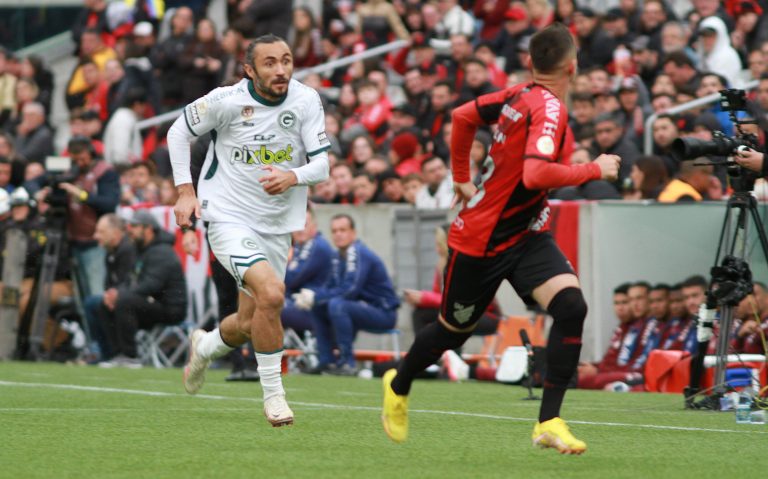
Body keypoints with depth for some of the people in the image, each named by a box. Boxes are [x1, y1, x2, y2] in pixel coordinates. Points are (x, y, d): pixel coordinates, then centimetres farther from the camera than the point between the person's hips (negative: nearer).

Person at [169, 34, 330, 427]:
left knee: (250, 325, 14)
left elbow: (321, 165, -9)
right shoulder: (225, 101, -14)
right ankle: (273, 394, -15)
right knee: (271, 293, -28)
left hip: (276, 226, 5)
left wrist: (292, 177, -30)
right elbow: (178, 133, 2)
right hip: (228, 218, -5)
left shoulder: (306, 101, -7)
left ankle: (206, 346, 50)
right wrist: (185, 191, -4)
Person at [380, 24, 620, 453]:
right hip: (481, 241, -7)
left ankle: (549, 423, -13)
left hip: (526, 236, 7)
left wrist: (462, 176, 21)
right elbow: (536, 175, -40)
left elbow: (463, 115, 11)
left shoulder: (519, 95, -2)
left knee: (571, 306, -15)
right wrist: (594, 170, -29)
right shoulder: (549, 108, -26)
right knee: (454, 330, 15)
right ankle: (399, 386, 45)